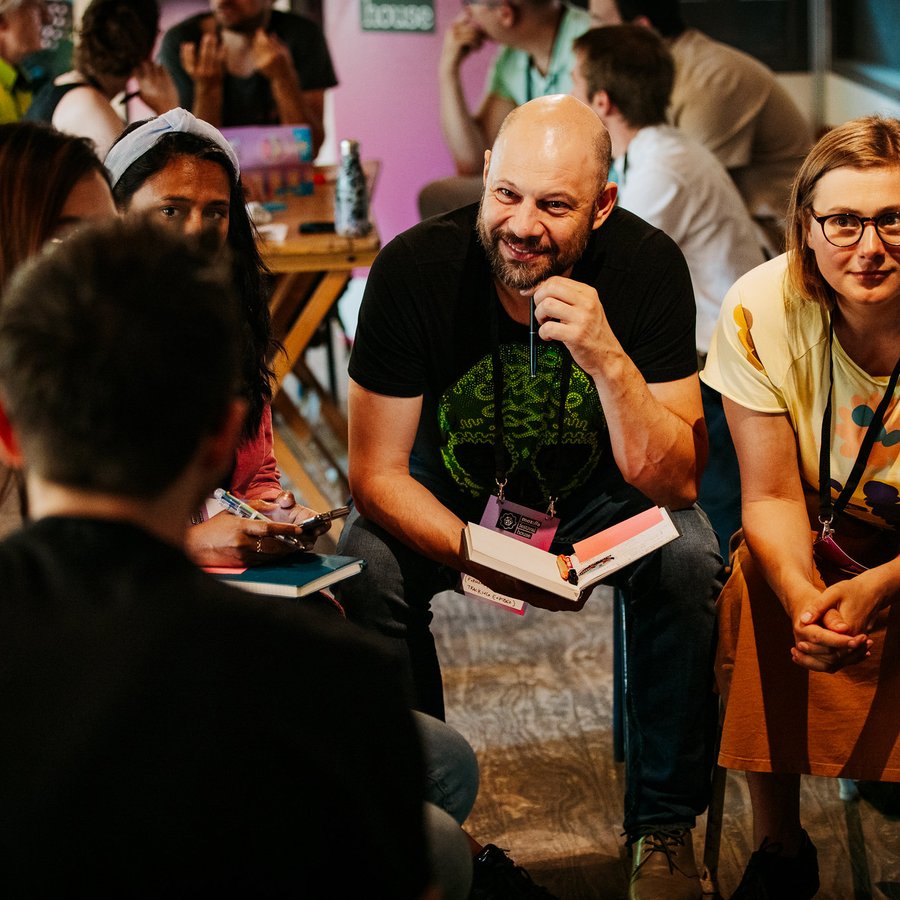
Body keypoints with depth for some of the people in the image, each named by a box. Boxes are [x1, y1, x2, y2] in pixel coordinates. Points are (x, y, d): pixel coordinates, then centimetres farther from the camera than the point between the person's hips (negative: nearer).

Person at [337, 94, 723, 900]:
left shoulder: (646, 265, -24)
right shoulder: (415, 268, -25)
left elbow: (672, 482, -24)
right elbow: (376, 472, -19)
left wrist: (608, 359, -41)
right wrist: (480, 556, -36)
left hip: (595, 497, 0)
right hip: (447, 495, 0)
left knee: (688, 557, -29)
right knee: (368, 571, -30)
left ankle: (664, 827, -11)